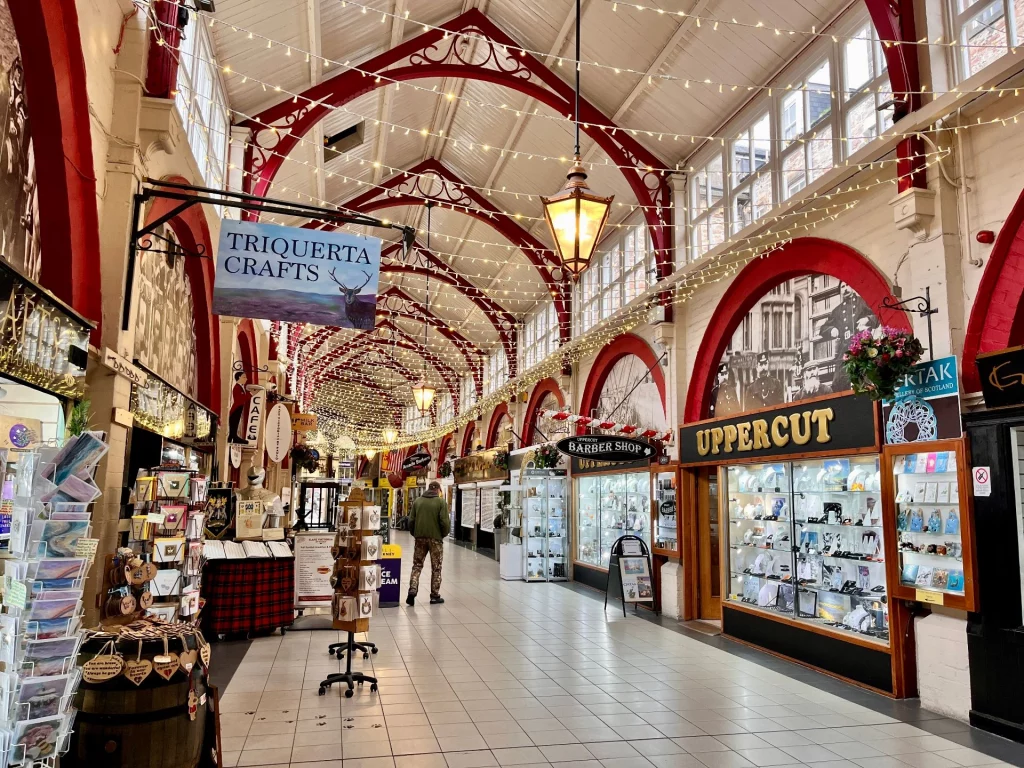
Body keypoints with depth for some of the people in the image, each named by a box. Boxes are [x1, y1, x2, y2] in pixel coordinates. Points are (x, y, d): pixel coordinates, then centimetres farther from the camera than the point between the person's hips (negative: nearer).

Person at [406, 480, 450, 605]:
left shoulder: (417, 501, 4)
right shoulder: (441, 502, -7)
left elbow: (411, 520, 2)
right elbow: (444, 522, -12)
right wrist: (444, 534, 6)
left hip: (420, 538, 3)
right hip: (436, 538, -3)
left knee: (417, 566, 12)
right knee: (436, 568, 9)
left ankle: (412, 591, -2)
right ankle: (435, 596, 11)